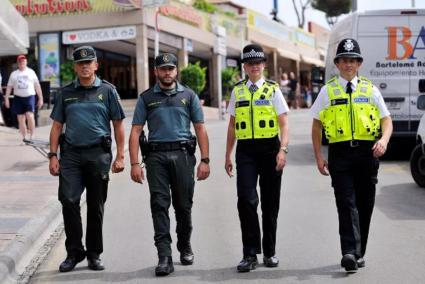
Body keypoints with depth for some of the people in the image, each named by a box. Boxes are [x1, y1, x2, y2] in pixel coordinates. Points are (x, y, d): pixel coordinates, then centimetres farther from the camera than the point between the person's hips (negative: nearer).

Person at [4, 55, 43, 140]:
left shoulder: (31, 72, 7)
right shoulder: (14, 74, 10)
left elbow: (37, 86, 7)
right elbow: (9, 87, 11)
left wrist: (40, 98, 4)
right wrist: (6, 99, 2)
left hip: (30, 97, -2)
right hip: (18, 98, 2)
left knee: (30, 116, -20)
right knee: (21, 119, 5)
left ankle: (31, 136, -11)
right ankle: (24, 137, 13)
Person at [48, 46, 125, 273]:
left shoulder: (107, 90, 5)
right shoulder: (66, 93, 11)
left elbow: (118, 125, 5)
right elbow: (57, 126, 12)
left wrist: (120, 156, -1)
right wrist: (53, 155, 3)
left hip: (98, 154, -1)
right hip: (71, 154, 1)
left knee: (96, 207, 6)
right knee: (68, 201, -10)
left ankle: (94, 254, 17)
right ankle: (74, 252, 2)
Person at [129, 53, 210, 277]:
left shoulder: (188, 95, 11)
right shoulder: (146, 98, 10)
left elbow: (200, 129, 8)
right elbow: (136, 132, 6)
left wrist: (205, 160, 0)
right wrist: (135, 164, -4)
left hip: (183, 154, 1)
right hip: (156, 156, 0)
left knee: (183, 205, 7)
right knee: (159, 205, -6)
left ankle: (185, 248, 26)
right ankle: (164, 257, -6)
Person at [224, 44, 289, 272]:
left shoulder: (273, 90, 2)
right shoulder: (237, 91, 9)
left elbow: (284, 124, -2)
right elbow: (232, 125, 15)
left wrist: (283, 150, -15)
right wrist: (228, 156, 13)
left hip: (270, 148, -1)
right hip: (245, 151, 1)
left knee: (270, 203, 8)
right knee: (246, 200, -11)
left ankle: (270, 252, 22)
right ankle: (250, 254, -4)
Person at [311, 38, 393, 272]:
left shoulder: (370, 90, 10)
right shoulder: (327, 91, 7)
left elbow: (387, 120, 10)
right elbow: (316, 125, 9)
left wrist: (384, 139, -12)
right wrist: (318, 157, 2)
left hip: (367, 152, 2)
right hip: (340, 153, -2)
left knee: (364, 205, 8)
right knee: (346, 204, -11)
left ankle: (359, 253, 20)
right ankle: (350, 252, -18)